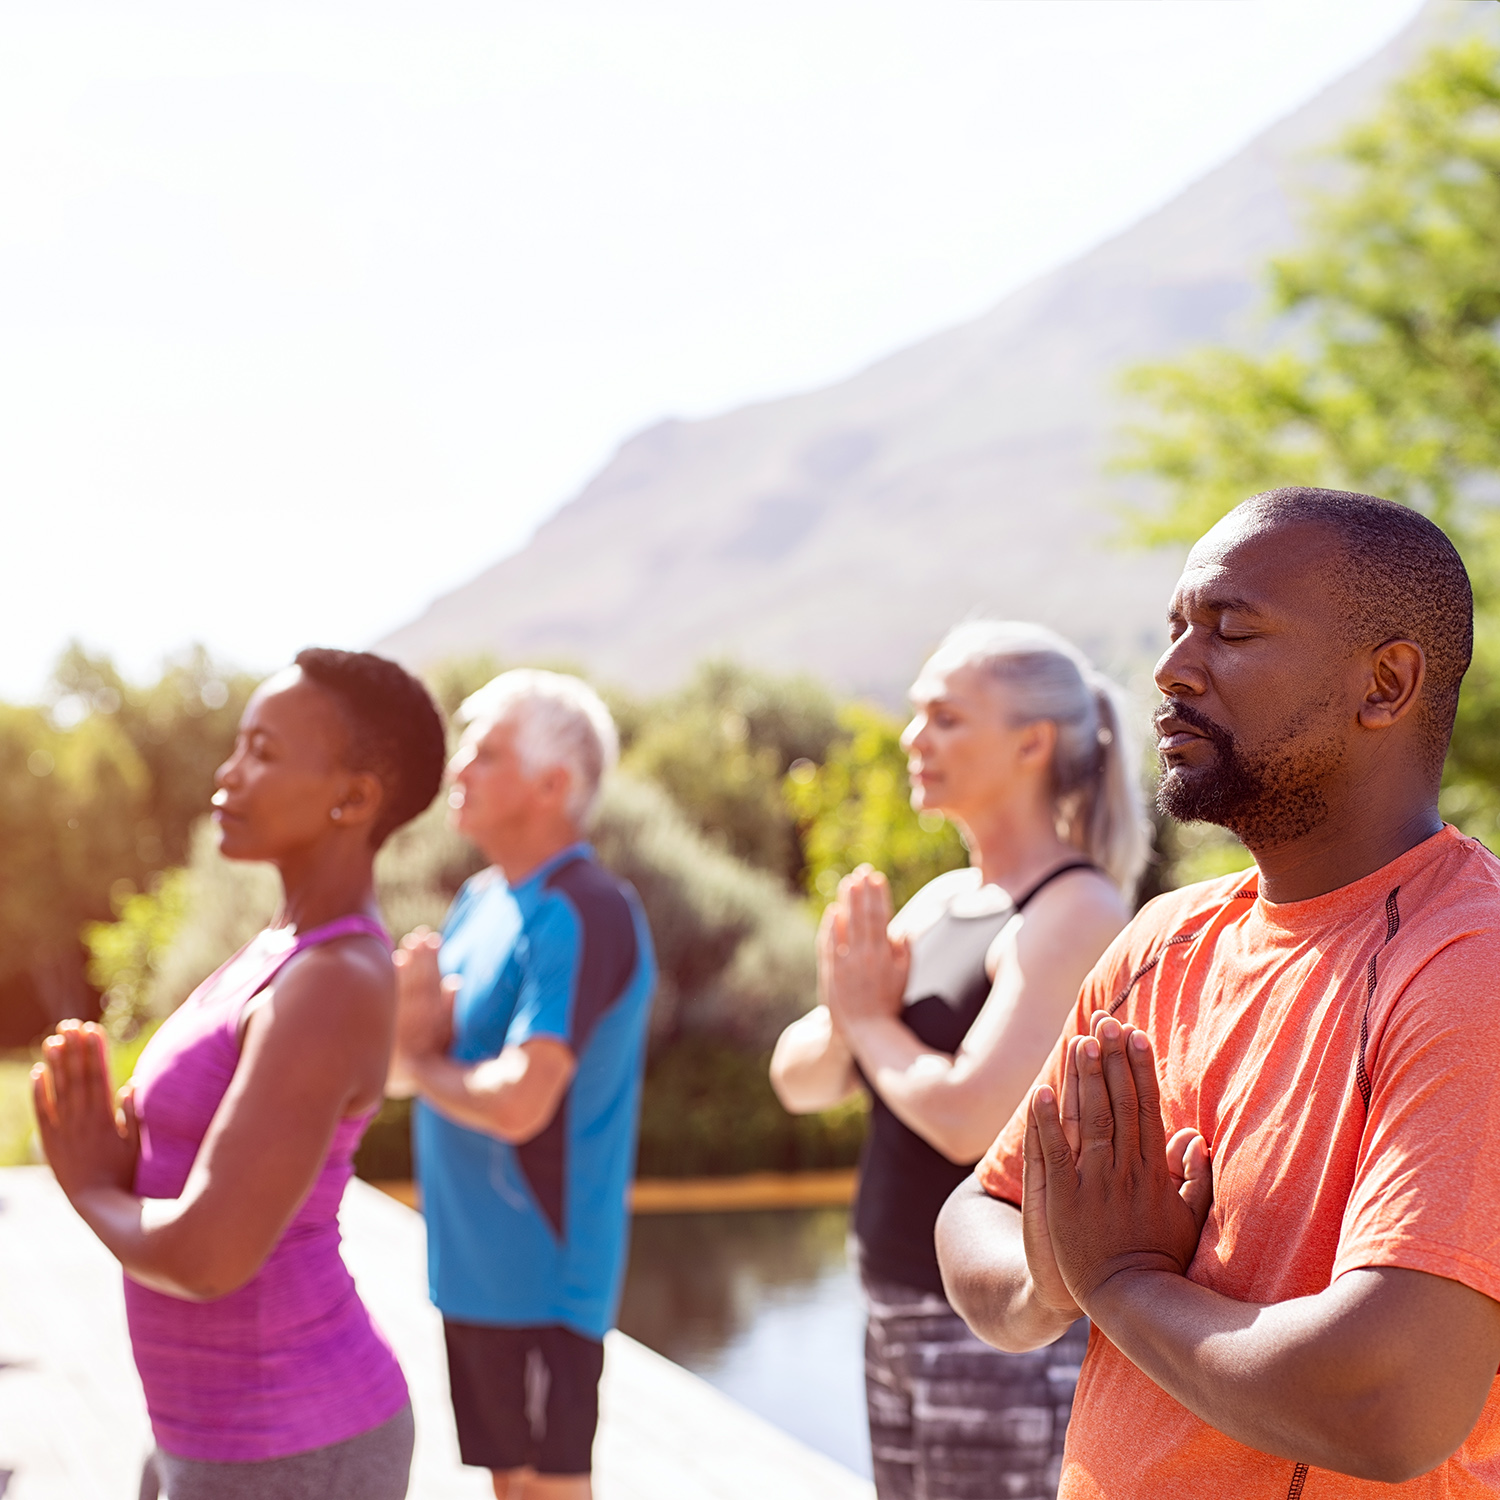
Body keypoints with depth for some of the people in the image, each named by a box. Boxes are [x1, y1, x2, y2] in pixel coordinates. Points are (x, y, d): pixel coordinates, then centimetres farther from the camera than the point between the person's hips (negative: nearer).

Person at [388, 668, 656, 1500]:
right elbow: (401, 1067, 11)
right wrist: (413, 1009, -11)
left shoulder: (581, 917, -18)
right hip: (474, 1268, 9)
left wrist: (418, 1062, -8)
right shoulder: (481, 900, 11)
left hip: (540, 1276, -9)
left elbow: (518, 1103, -26)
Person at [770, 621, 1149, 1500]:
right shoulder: (942, 901, 11)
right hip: (900, 1317, 8)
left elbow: (969, 1115, -24)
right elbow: (800, 1080, 10)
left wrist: (869, 1017, -7)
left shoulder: (1076, 911, -15)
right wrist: (844, 1013, -11)